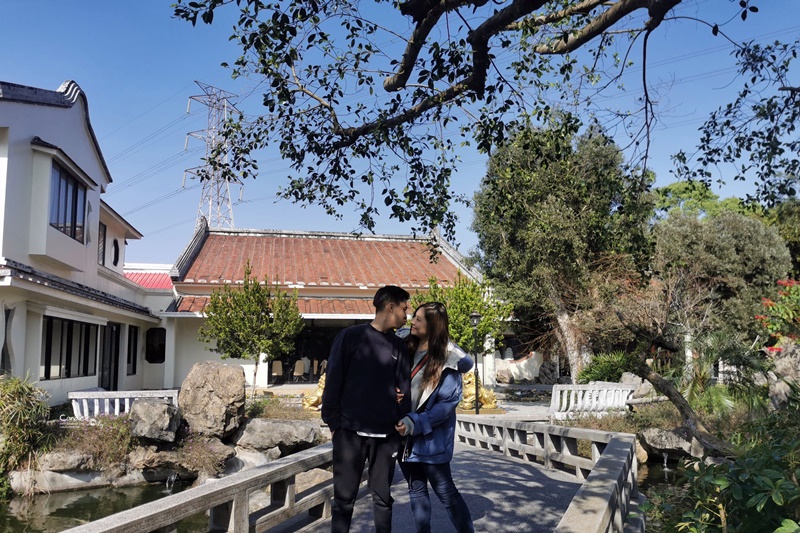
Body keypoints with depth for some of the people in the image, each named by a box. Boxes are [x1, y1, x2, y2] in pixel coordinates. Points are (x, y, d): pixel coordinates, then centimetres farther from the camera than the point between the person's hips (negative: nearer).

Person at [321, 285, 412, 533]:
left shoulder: (399, 346, 11)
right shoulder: (351, 336, -1)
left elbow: (404, 389, 10)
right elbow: (333, 380, -2)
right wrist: (333, 422, -5)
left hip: (387, 434, 3)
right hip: (351, 431, -3)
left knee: (383, 497, 10)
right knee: (344, 497, 3)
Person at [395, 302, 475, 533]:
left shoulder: (447, 360, -11)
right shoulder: (406, 349, 4)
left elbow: (448, 402, -14)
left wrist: (415, 424, -21)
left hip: (431, 439, -5)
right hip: (405, 436, 6)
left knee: (445, 492, 3)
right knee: (416, 490, 14)